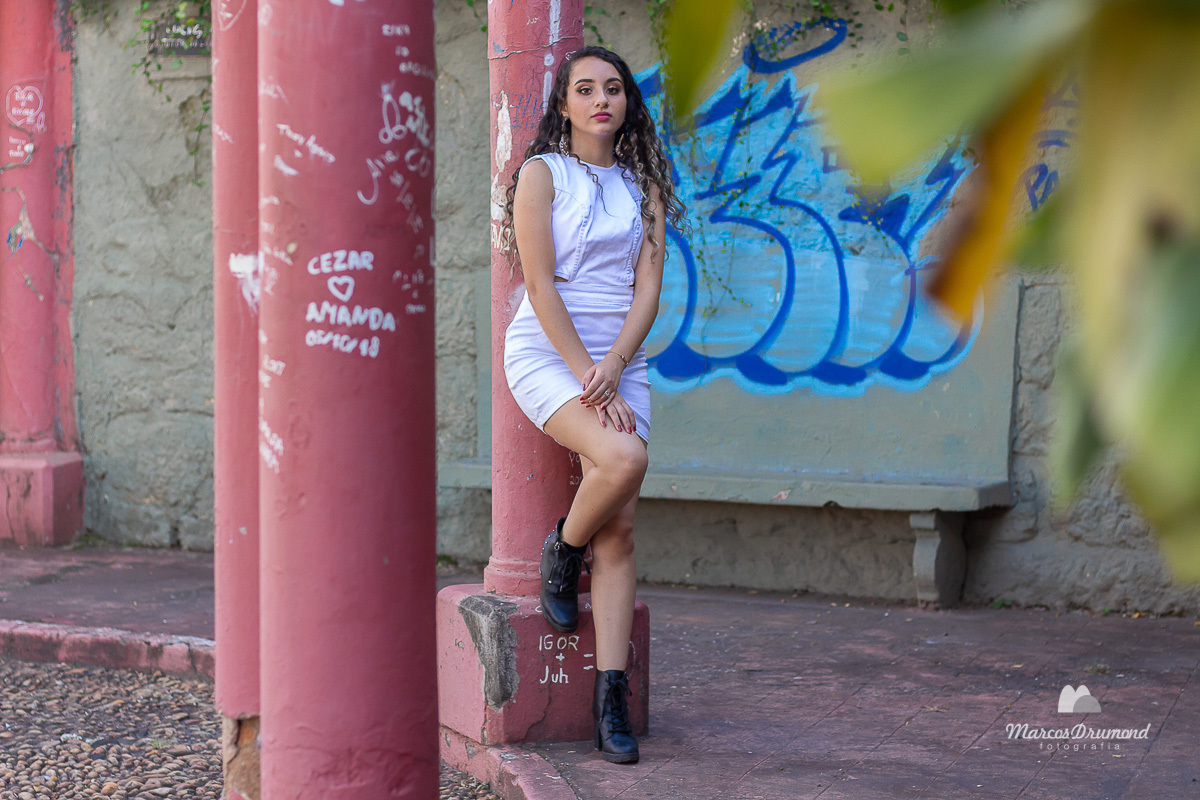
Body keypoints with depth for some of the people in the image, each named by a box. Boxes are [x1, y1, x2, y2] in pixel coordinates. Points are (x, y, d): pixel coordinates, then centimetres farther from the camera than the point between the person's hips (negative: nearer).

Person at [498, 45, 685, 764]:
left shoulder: (644, 186, 10)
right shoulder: (543, 174, -1)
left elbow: (648, 289, 2)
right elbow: (541, 285, -9)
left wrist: (612, 368, -14)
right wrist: (585, 375, -17)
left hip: (620, 361, 4)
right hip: (547, 355, -4)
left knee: (620, 531, -6)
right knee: (623, 457, -31)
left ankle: (613, 704, -7)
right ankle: (562, 554, 0)